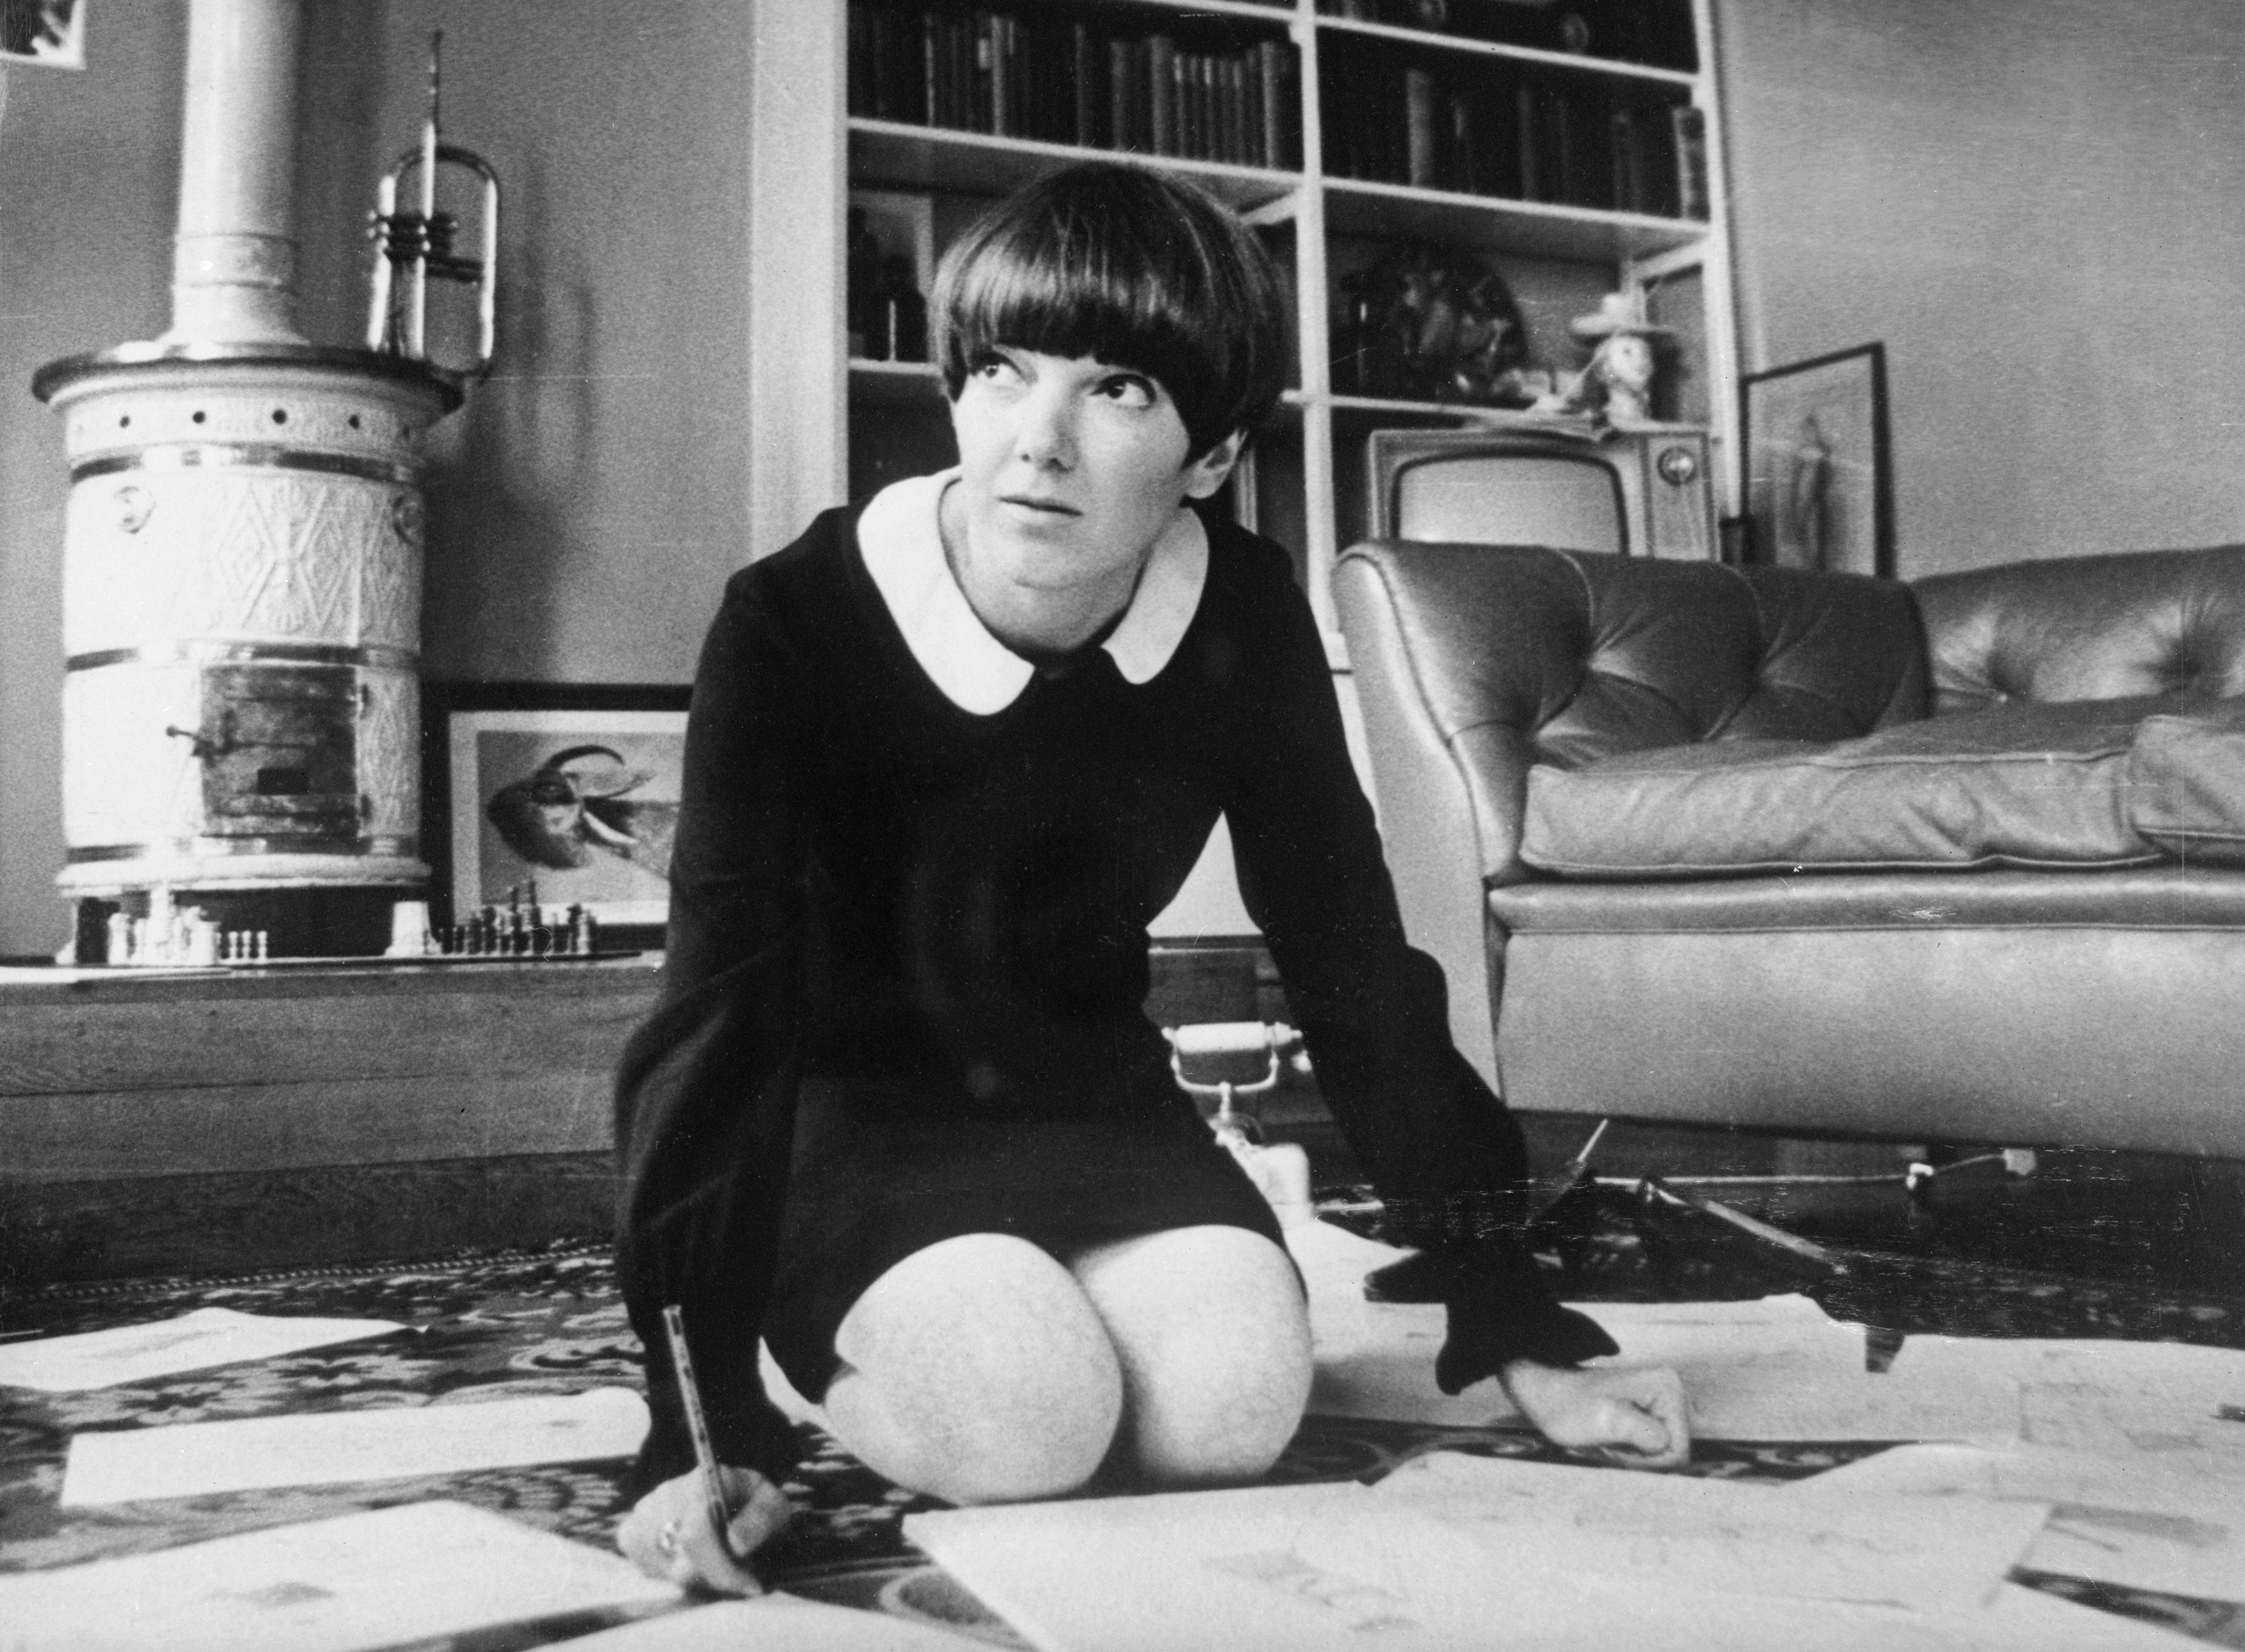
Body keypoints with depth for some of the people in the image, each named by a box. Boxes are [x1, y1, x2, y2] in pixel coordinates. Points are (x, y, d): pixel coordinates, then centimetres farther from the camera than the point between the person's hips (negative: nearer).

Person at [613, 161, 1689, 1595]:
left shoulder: (1245, 623, -13)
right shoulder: (797, 621, -24)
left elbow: (1358, 977, -8)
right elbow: (722, 1019, -26)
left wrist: (1518, 1327, -8)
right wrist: (705, 1417, -32)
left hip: (1091, 1098, 3)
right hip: (846, 1112, -2)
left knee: (1237, 1402, -23)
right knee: (1022, 1420, -29)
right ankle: (847, 1369, 6)